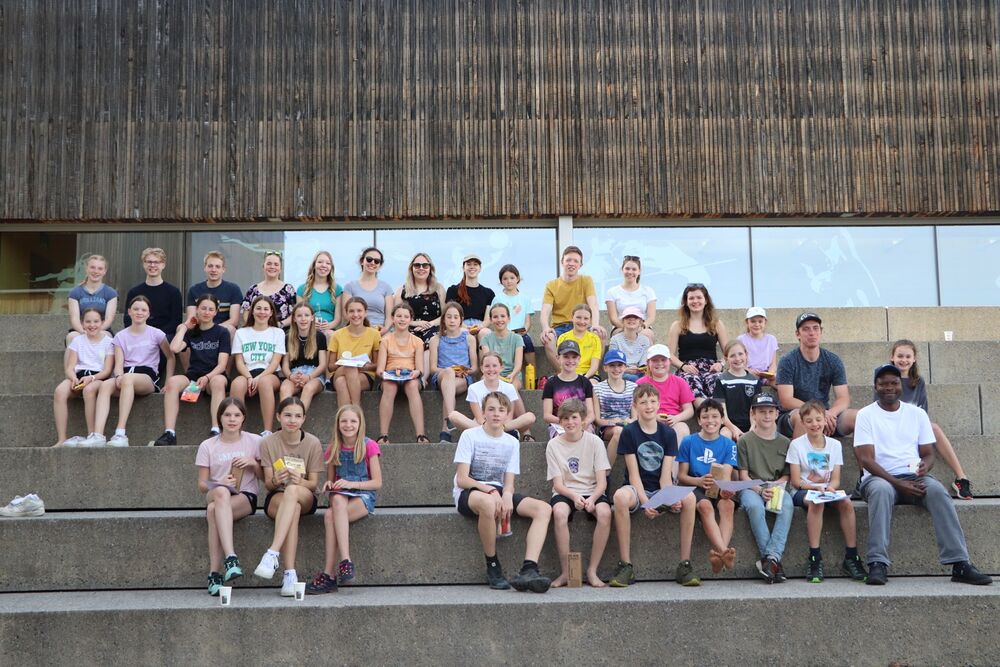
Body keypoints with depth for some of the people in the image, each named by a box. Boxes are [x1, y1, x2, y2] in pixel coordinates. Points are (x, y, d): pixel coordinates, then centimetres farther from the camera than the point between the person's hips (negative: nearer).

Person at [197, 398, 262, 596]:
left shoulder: (254, 441, 7)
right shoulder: (208, 446, 8)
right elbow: (202, 484, 5)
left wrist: (253, 463, -8)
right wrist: (219, 483, -16)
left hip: (246, 498, -1)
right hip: (215, 495, 1)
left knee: (214, 510, -34)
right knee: (221, 492, -38)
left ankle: (215, 573, -36)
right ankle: (231, 557, -46)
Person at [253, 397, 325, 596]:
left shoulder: (313, 443, -3)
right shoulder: (268, 443, -1)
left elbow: (313, 483, -3)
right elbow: (267, 484, -2)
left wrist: (300, 481, -26)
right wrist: (275, 480, -27)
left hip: (306, 498, 0)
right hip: (276, 499, 0)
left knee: (292, 491, -38)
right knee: (293, 509, -37)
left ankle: (272, 553, -46)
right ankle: (290, 573, -42)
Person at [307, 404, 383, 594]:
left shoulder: (369, 446, -1)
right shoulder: (334, 449, 11)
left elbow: (377, 482, -5)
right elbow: (331, 481, 19)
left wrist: (351, 483, -17)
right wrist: (329, 484, -5)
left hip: (364, 496, -3)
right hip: (341, 494, 4)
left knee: (330, 516, -32)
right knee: (338, 500, -35)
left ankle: (329, 574, -32)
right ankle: (346, 560, -38)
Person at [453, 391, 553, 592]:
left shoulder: (512, 442, 11)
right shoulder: (470, 436, -3)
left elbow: (509, 483, 5)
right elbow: (461, 479, -10)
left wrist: (506, 495, -19)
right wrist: (490, 490, -25)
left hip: (498, 492, 6)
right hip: (468, 494, -5)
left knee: (544, 509, -17)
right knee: (488, 502, -42)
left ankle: (528, 570, -33)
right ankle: (493, 567, -22)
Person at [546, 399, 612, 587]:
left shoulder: (594, 441, 1)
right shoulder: (553, 445, 2)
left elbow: (602, 482, -4)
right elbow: (558, 484, -3)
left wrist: (592, 498, -25)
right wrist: (575, 496, -24)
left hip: (592, 492, 0)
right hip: (565, 493, 0)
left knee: (604, 512, -32)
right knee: (559, 512, -35)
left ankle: (592, 570, -20)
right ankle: (565, 572, -23)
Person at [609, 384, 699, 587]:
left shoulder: (668, 433, 4)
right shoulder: (629, 432, -1)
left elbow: (665, 476, -3)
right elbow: (634, 474, -8)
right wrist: (645, 502, -22)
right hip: (638, 490, -2)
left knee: (689, 498, -31)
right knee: (620, 496, -38)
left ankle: (684, 565, -20)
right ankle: (625, 566, -29)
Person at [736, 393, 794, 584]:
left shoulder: (784, 442, 15)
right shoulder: (745, 440, 7)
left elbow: (787, 476, 13)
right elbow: (743, 475, 1)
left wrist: (776, 486, -9)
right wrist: (760, 490, -15)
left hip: (777, 488, 2)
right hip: (750, 488, -2)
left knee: (787, 506, -33)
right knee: (755, 507, -36)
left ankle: (771, 558, -36)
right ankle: (775, 560, -30)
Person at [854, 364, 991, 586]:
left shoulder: (917, 413, 13)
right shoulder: (866, 415, 2)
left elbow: (928, 453, 11)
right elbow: (866, 459, -7)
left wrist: (925, 465, -15)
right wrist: (898, 483, -19)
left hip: (913, 478, 3)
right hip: (879, 478, -3)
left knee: (937, 490, -30)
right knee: (881, 490, -38)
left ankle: (960, 564, -31)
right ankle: (878, 564, -40)